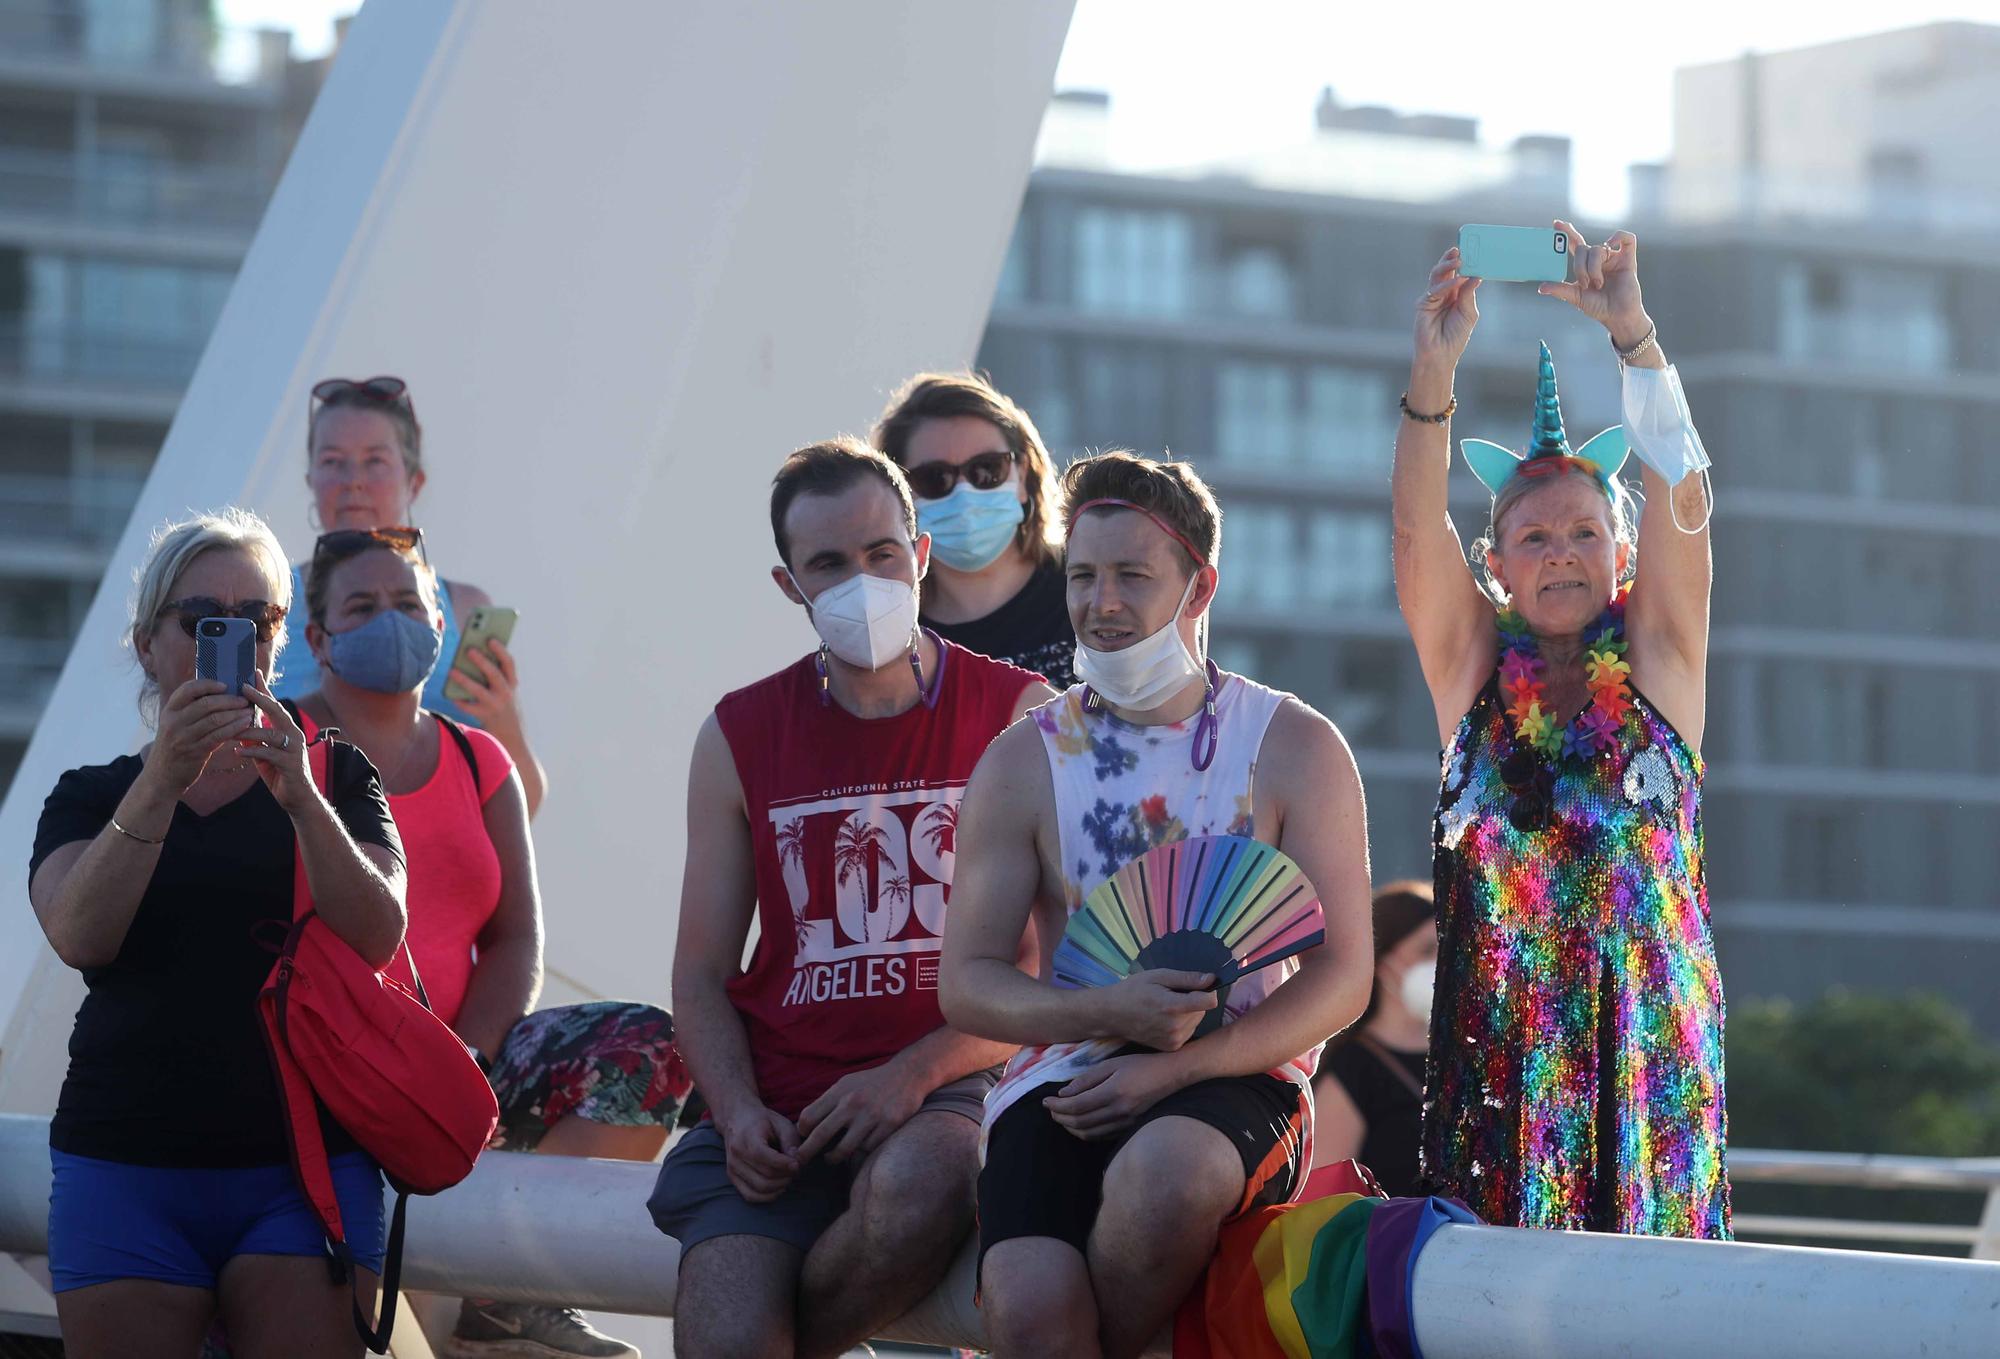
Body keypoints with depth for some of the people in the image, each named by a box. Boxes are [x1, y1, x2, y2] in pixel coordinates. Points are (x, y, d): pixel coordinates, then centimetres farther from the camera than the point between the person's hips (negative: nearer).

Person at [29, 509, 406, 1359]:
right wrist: (161, 782, -19)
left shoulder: (337, 777, 13)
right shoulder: (92, 796, 13)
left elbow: (378, 938, -4)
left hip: (307, 1155, 0)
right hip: (125, 1165, 1)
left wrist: (301, 798, -19)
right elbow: (78, 937, -8)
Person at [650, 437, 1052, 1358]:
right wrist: (739, 1112, -6)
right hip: (779, 1113, 1)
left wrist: (914, 1073, -14)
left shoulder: (1016, 716, 4)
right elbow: (701, 975, 14)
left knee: (916, 1184, -37)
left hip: (949, 1087, -1)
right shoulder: (741, 737, 12)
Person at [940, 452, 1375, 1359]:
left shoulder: (1294, 747, 3)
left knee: (1163, 1172, -38)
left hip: (1237, 1080, -1)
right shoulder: (1023, 763, 9)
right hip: (1066, 1080, 1)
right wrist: (1108, 1013, -16)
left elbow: (1342, 977, -2)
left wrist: (1175, 1068, -15)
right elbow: (967, 985, 5)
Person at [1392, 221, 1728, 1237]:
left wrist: (1632, 334, -19)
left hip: (1646, 1017, 0)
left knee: (1645, 1226, -7)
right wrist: (1433, 370, -21)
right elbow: (1418, 532, -6)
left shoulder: (1657, 658, 7)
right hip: (1499, 1018, 0)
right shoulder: (1475, 667, 8)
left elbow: (1682, 500, -7)